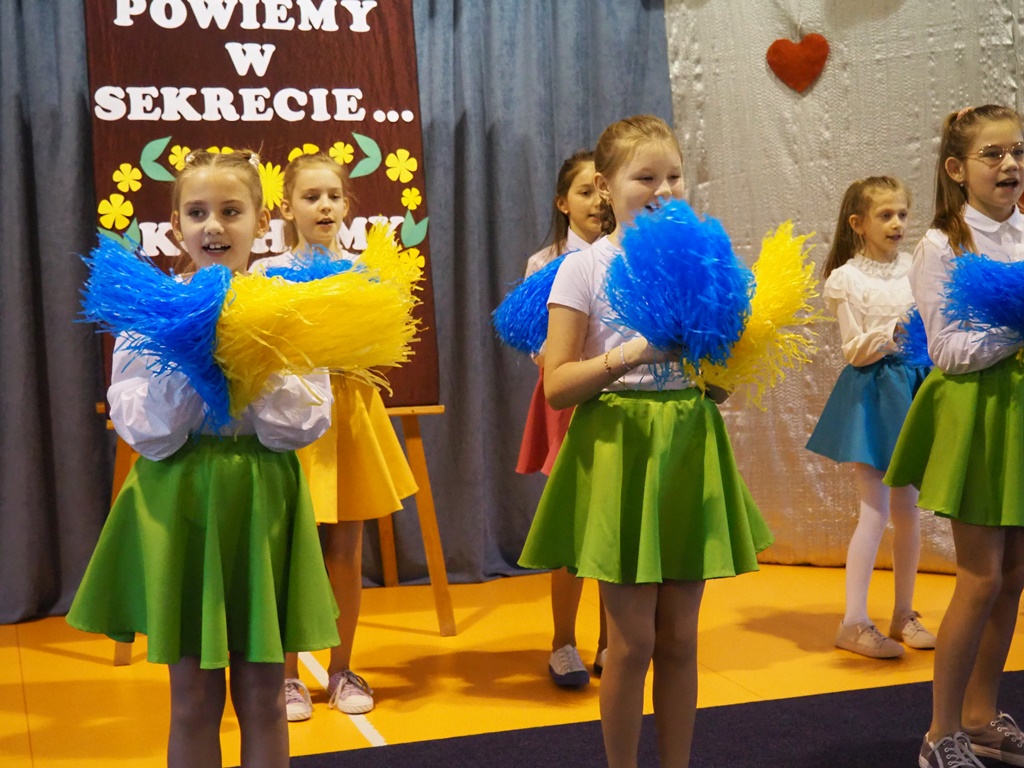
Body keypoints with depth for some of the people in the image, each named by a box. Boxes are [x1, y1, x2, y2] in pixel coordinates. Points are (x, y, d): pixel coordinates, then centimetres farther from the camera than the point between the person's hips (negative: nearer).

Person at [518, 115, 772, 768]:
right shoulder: (584, 269, -4)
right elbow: (557, 386, -9)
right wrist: (629, 353, -20)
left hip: (689, 447, 4)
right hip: (619, 444, -4)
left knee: (680, 637, 9)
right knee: (633, 640, 0)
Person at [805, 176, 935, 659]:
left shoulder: (913, 267, 7)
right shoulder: (847, 279, -7)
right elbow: (855, 352, -9)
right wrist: (895, 332, -20)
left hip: (912, 386, 5)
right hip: (872, 394, -5)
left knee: (908, 508, 9)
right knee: (876, 510, -7)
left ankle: (904, 614, 23)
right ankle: (853, 623, 2)